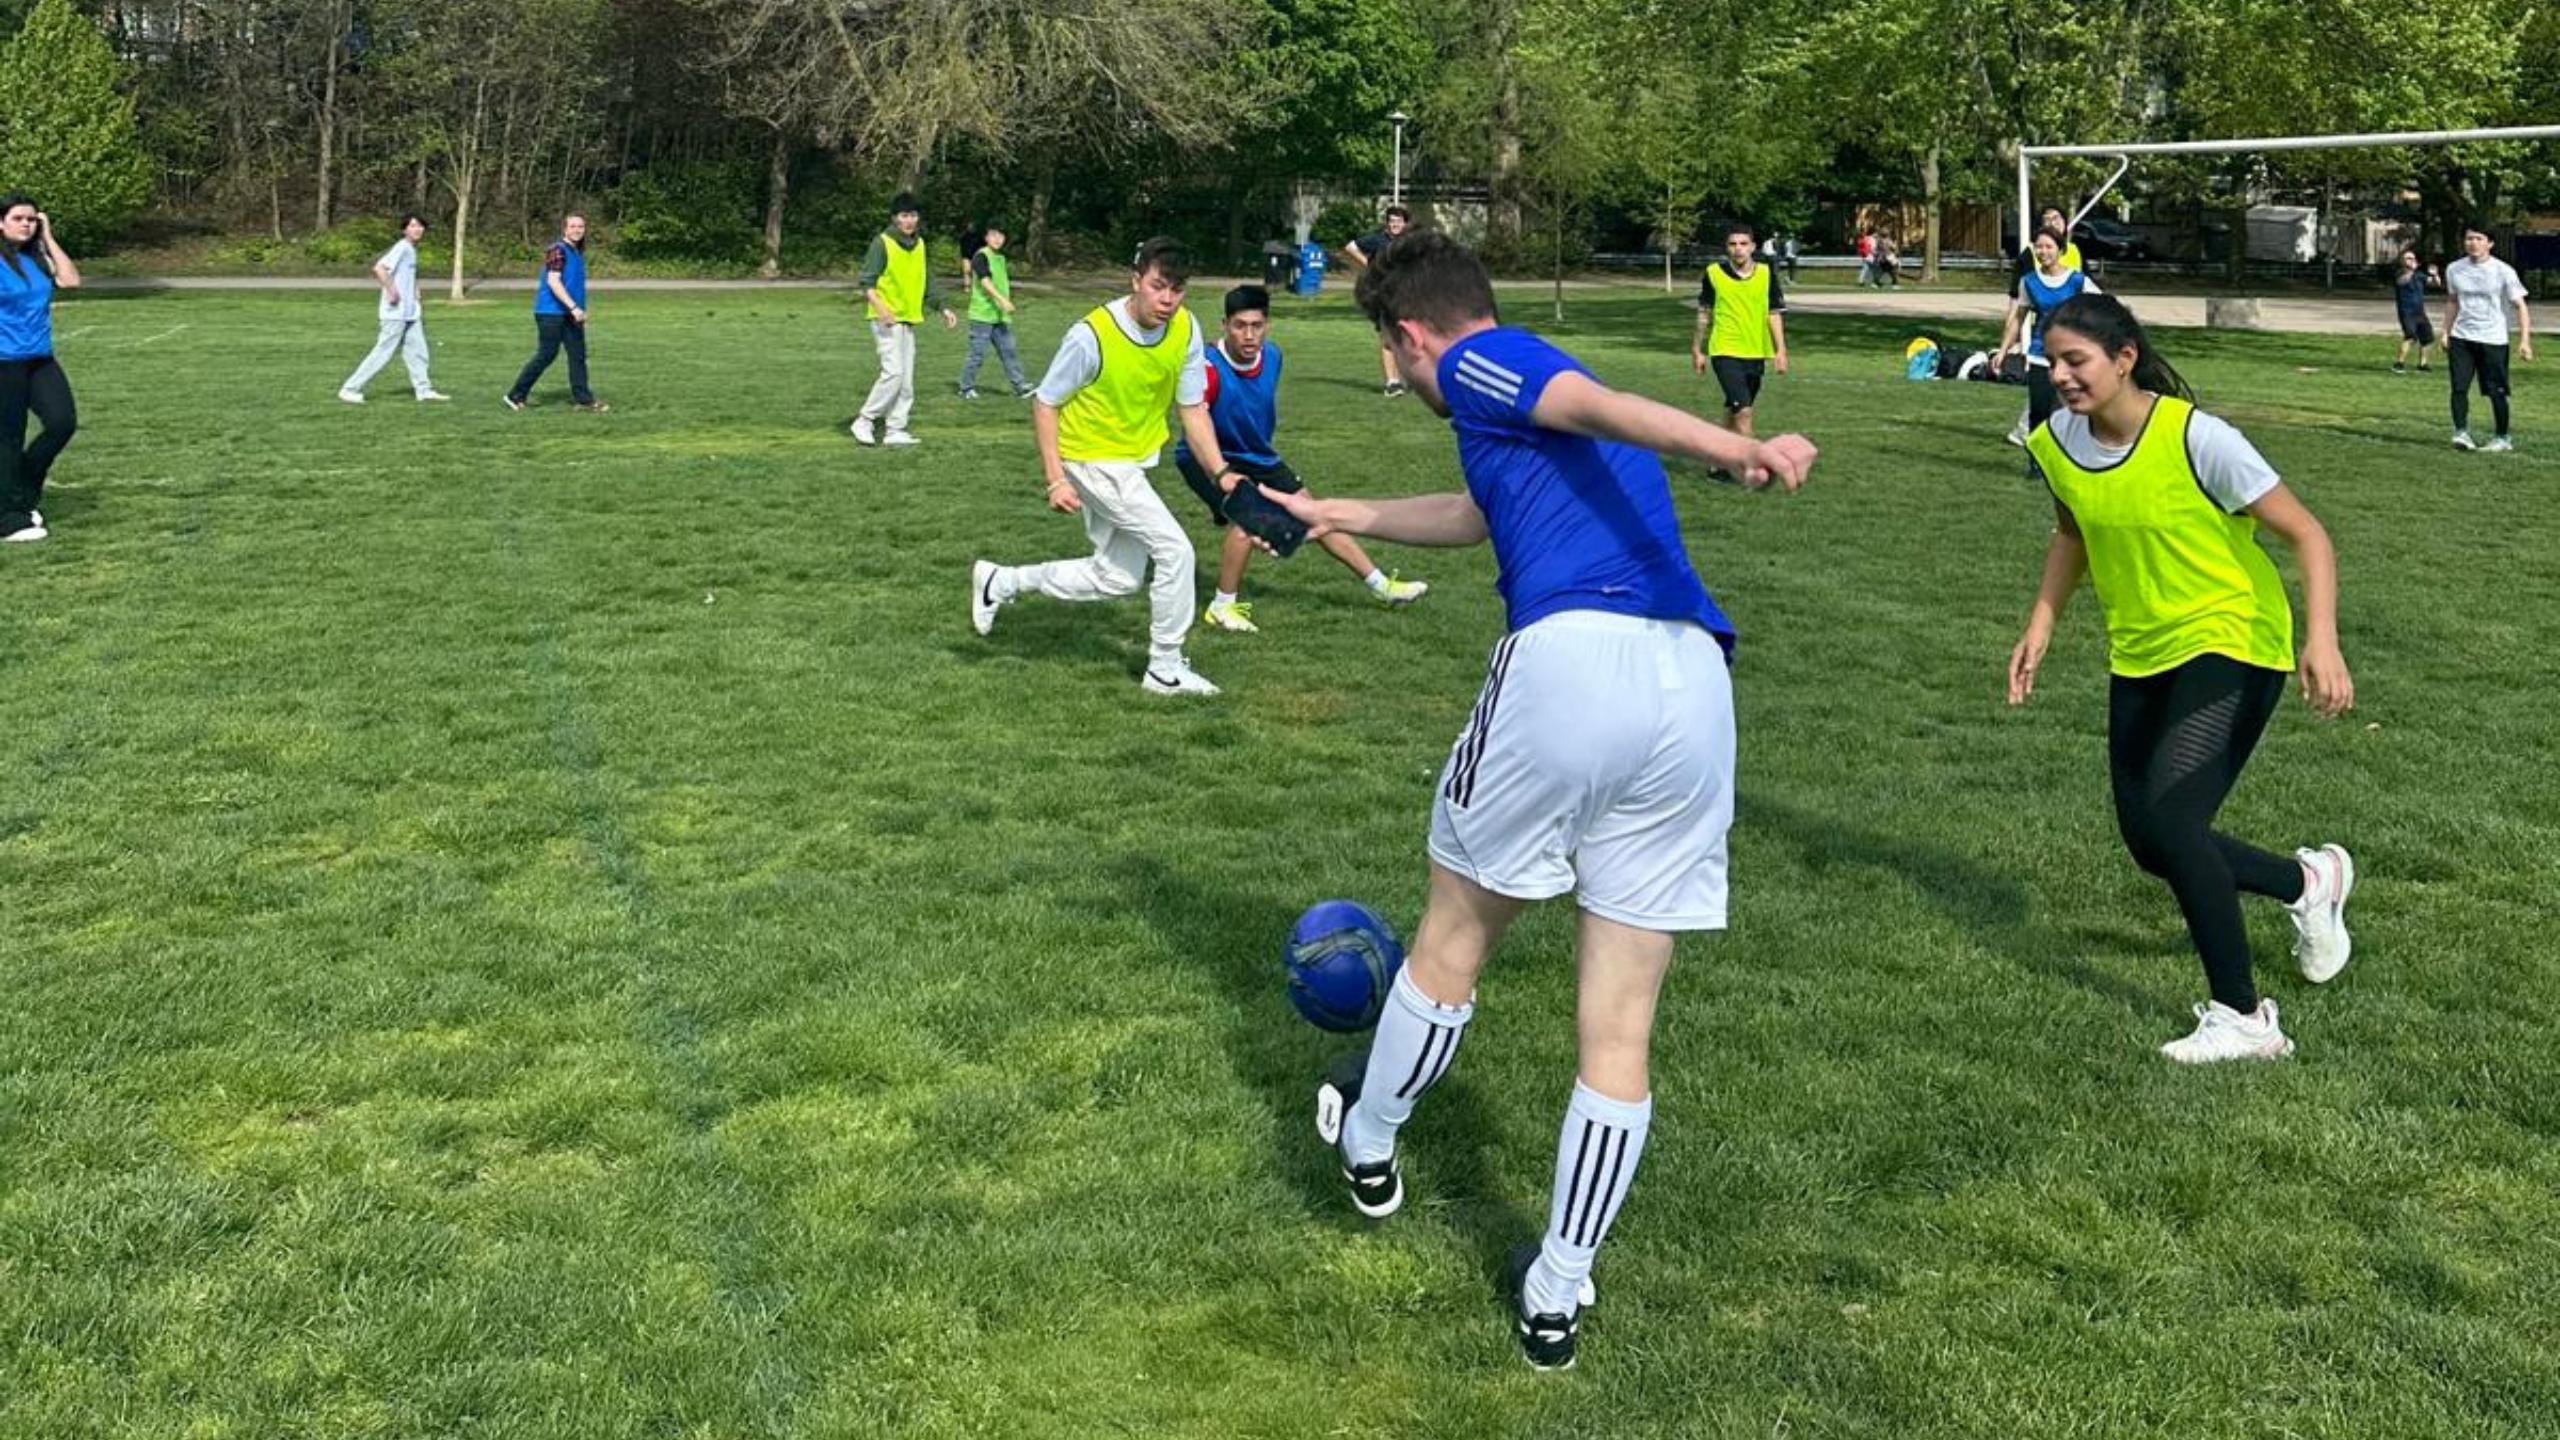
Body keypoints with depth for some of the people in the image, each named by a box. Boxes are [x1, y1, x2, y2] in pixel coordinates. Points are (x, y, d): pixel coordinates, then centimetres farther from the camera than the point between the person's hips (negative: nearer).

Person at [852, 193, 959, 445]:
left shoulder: (919, 244, 12)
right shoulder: (882, 243, -9)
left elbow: (927, 280, 22)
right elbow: (865, 281, -13)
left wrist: (943, 307, 13)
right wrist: (879, 306, -27)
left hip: (909, 320, 7)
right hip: (887, 320, -7)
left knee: (907, 379, 6)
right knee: (893, 372, -16)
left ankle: (896, 430, 12)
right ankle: (864, 421, -6)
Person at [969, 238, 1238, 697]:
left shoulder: (1186, 330, -9)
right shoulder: (1092, 336, -25)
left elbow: (1193, 409, -3)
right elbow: (1045, 403, -15)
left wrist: (1221, 472, -14)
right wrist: (1055, 479, -21)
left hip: (1133, 461, 8)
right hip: (1092, 459, -8)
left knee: (1116, 577, 15)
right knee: (1175, 550, -15)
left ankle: (1001, 583, 29)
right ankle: (1166, 668, 1)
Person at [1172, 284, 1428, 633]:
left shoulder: (1272, 356, -9)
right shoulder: (1211, 368, -32)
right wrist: (1221, 474, -53)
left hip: (1256, 455, 7)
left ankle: (1380, 585, 22)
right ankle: (1222, 607, -9)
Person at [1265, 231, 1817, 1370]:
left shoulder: (1480, 367, 9)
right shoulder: (1546, 384, 33)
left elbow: (1601, 406, -12)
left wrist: (1738, 449, -30)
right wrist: (1338, 515, 64)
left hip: (1569, 659, -7)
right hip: (1694, 688, 7)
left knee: (1452, 941, 19)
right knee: (1621, 1029, 10)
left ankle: (1368, 1143, 41)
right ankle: (1556, 1297, 19)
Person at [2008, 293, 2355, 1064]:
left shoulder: (2197, 438, -23)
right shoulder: (2055, 443, -5)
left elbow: (2308, 536, -18)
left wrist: (2322, 640, -31)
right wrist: (2041, 623, 5)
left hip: (2231, 642, -7)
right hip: (2139, 657, 7)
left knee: (2170, 820, -23)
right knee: (2150, 845, 9)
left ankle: (2242, 1017, -9)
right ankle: (2308, 881, 37)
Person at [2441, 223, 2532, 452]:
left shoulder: (2503, 271, -9)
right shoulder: (2454, 269, 3)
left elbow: (2520, 306, -6)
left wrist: (2524, 340, -13)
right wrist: (2446, 333, 13)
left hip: (2493, 339, -3)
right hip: (2461, 338, 3)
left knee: (2496, 391, 2)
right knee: (2459, 387, -9)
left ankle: (2503, 438, 15)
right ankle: (2461, 432, -7)